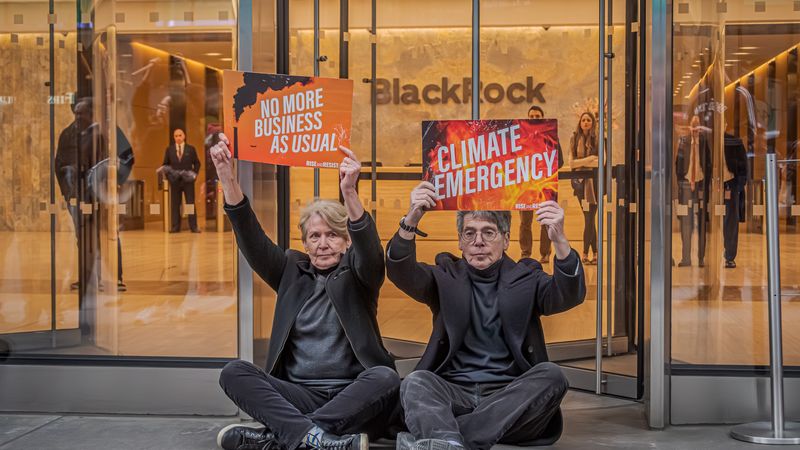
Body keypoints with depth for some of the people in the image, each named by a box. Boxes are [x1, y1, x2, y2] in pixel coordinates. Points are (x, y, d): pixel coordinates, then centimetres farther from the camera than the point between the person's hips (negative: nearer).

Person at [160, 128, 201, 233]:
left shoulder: (191, 149, 6)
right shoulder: (169, 150, 9)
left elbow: (197, 163, 8)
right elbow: (165, 164, 10)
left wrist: (195, 174, -5)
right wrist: (168, 175, -6)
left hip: (188, 180, -1)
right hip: (174, 180, 1)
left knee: (191, 203, 0)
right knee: (175, 204, 3)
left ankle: (194, 226, 2)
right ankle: (175, 227, 7)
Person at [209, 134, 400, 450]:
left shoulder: (356, 273, 6)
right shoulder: (292, 271, 14)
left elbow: (371, 250, -16)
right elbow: (252, 242, 0)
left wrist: (349, 192, -36)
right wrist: (227, 179, -16)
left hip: (351, 397, -2)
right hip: (299, 395, 2)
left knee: (386, 378, -33)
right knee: (234, 372, -19)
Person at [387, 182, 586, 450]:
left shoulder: (526, 277, 13)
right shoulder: (446, 275, 14)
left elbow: (570, 295, -6)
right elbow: (402, 274, -5)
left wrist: (558, 240, -25)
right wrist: (411, 221, -24)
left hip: (510, 397, 0)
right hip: (454, 393, 0)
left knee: (552, 375, -28)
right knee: (416, 382, -27)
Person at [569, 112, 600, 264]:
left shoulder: (598, 138, -1)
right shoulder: (575, 139, 11)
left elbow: (600, 159, -8)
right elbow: (572, 160, 8)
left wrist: (579, 162, -8)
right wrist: (588, 160, -8)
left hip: (593, 178, -4)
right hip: (579, 179, 4)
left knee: (589, 216, -6)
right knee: (588, 217, 7)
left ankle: (585, 253, -4)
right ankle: (595, 253, 12)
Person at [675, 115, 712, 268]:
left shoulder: (704, 141, 2)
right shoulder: (683, 141, 3)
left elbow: (709, 164, 5)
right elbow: (678, 163, 6)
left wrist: (708, 184, 0)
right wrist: (679, 181, 0)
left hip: (701, 183, 0)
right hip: (686, 182, 0)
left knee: (701, 223, 3)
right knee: (685, 222, 2)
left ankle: (701, 258, 8)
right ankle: (686, 257, 7)